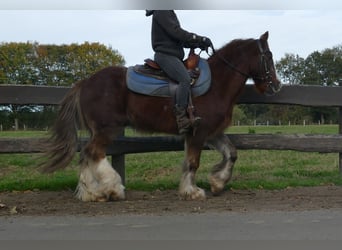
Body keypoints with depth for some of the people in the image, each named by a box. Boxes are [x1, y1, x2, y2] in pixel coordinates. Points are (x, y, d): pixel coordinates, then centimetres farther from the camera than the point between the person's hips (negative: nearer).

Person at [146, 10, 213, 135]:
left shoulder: (169, 13, 25)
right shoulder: (161, 12, -5)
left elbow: (179, 38, 23)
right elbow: (175, 32, -16)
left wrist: (197, 44, 8)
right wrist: (200, 39, -15)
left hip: (173, 55, 10)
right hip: (165, 54, -10)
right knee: (185, 79, -29)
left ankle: (190, 115, -6)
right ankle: (182, 120, -33)